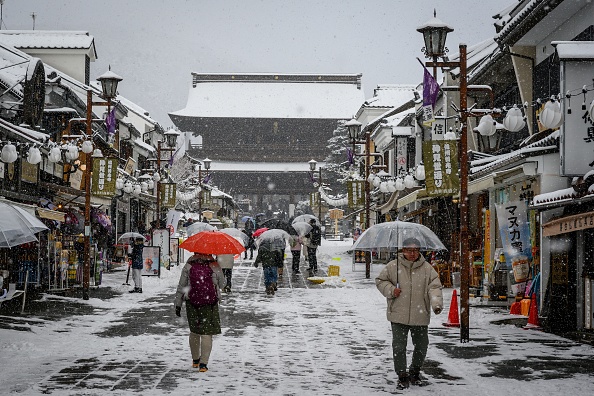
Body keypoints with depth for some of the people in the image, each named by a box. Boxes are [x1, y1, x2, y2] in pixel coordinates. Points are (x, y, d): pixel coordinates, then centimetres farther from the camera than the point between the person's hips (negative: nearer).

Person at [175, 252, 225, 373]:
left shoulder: (188, 266, -1)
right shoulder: (214, 267, -4)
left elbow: (181, 286, 1)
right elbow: (222, 284, 8)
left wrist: (178, 304, 8)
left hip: (192, 302, 2)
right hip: (210, 303, -2)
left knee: (194, 332, 18)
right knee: (206, 333, 0)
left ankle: (195, 360, 29)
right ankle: (203, 363, -8)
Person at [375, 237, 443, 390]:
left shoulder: (427, 268, 3)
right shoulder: (393, 266, 0)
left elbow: (434, 287, -2)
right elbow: (380, 280, 11)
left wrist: (437, 303, -20)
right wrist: (391, 290, -8)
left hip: (420, 316, 2)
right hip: (398, 315, -2)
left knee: (421, 347, 11)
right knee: (399, 347, -2)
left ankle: (414, 373, 33)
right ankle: (402, 376, 13)